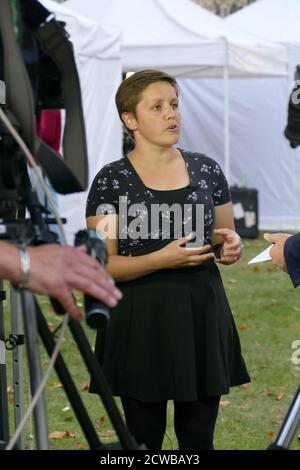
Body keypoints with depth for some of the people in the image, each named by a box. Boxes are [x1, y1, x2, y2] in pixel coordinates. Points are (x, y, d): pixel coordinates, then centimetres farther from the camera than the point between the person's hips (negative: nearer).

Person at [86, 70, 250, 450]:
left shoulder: (207, 170, 5)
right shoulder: (112, 180, -6)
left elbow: (227, 239, 15)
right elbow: (102, 265, -9)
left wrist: (231, 247, -9)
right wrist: (161, 259, -23)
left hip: (202, 310, 3)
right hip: (141, 320, -3)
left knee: (198, 435, 9)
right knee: (144, 438, 6)